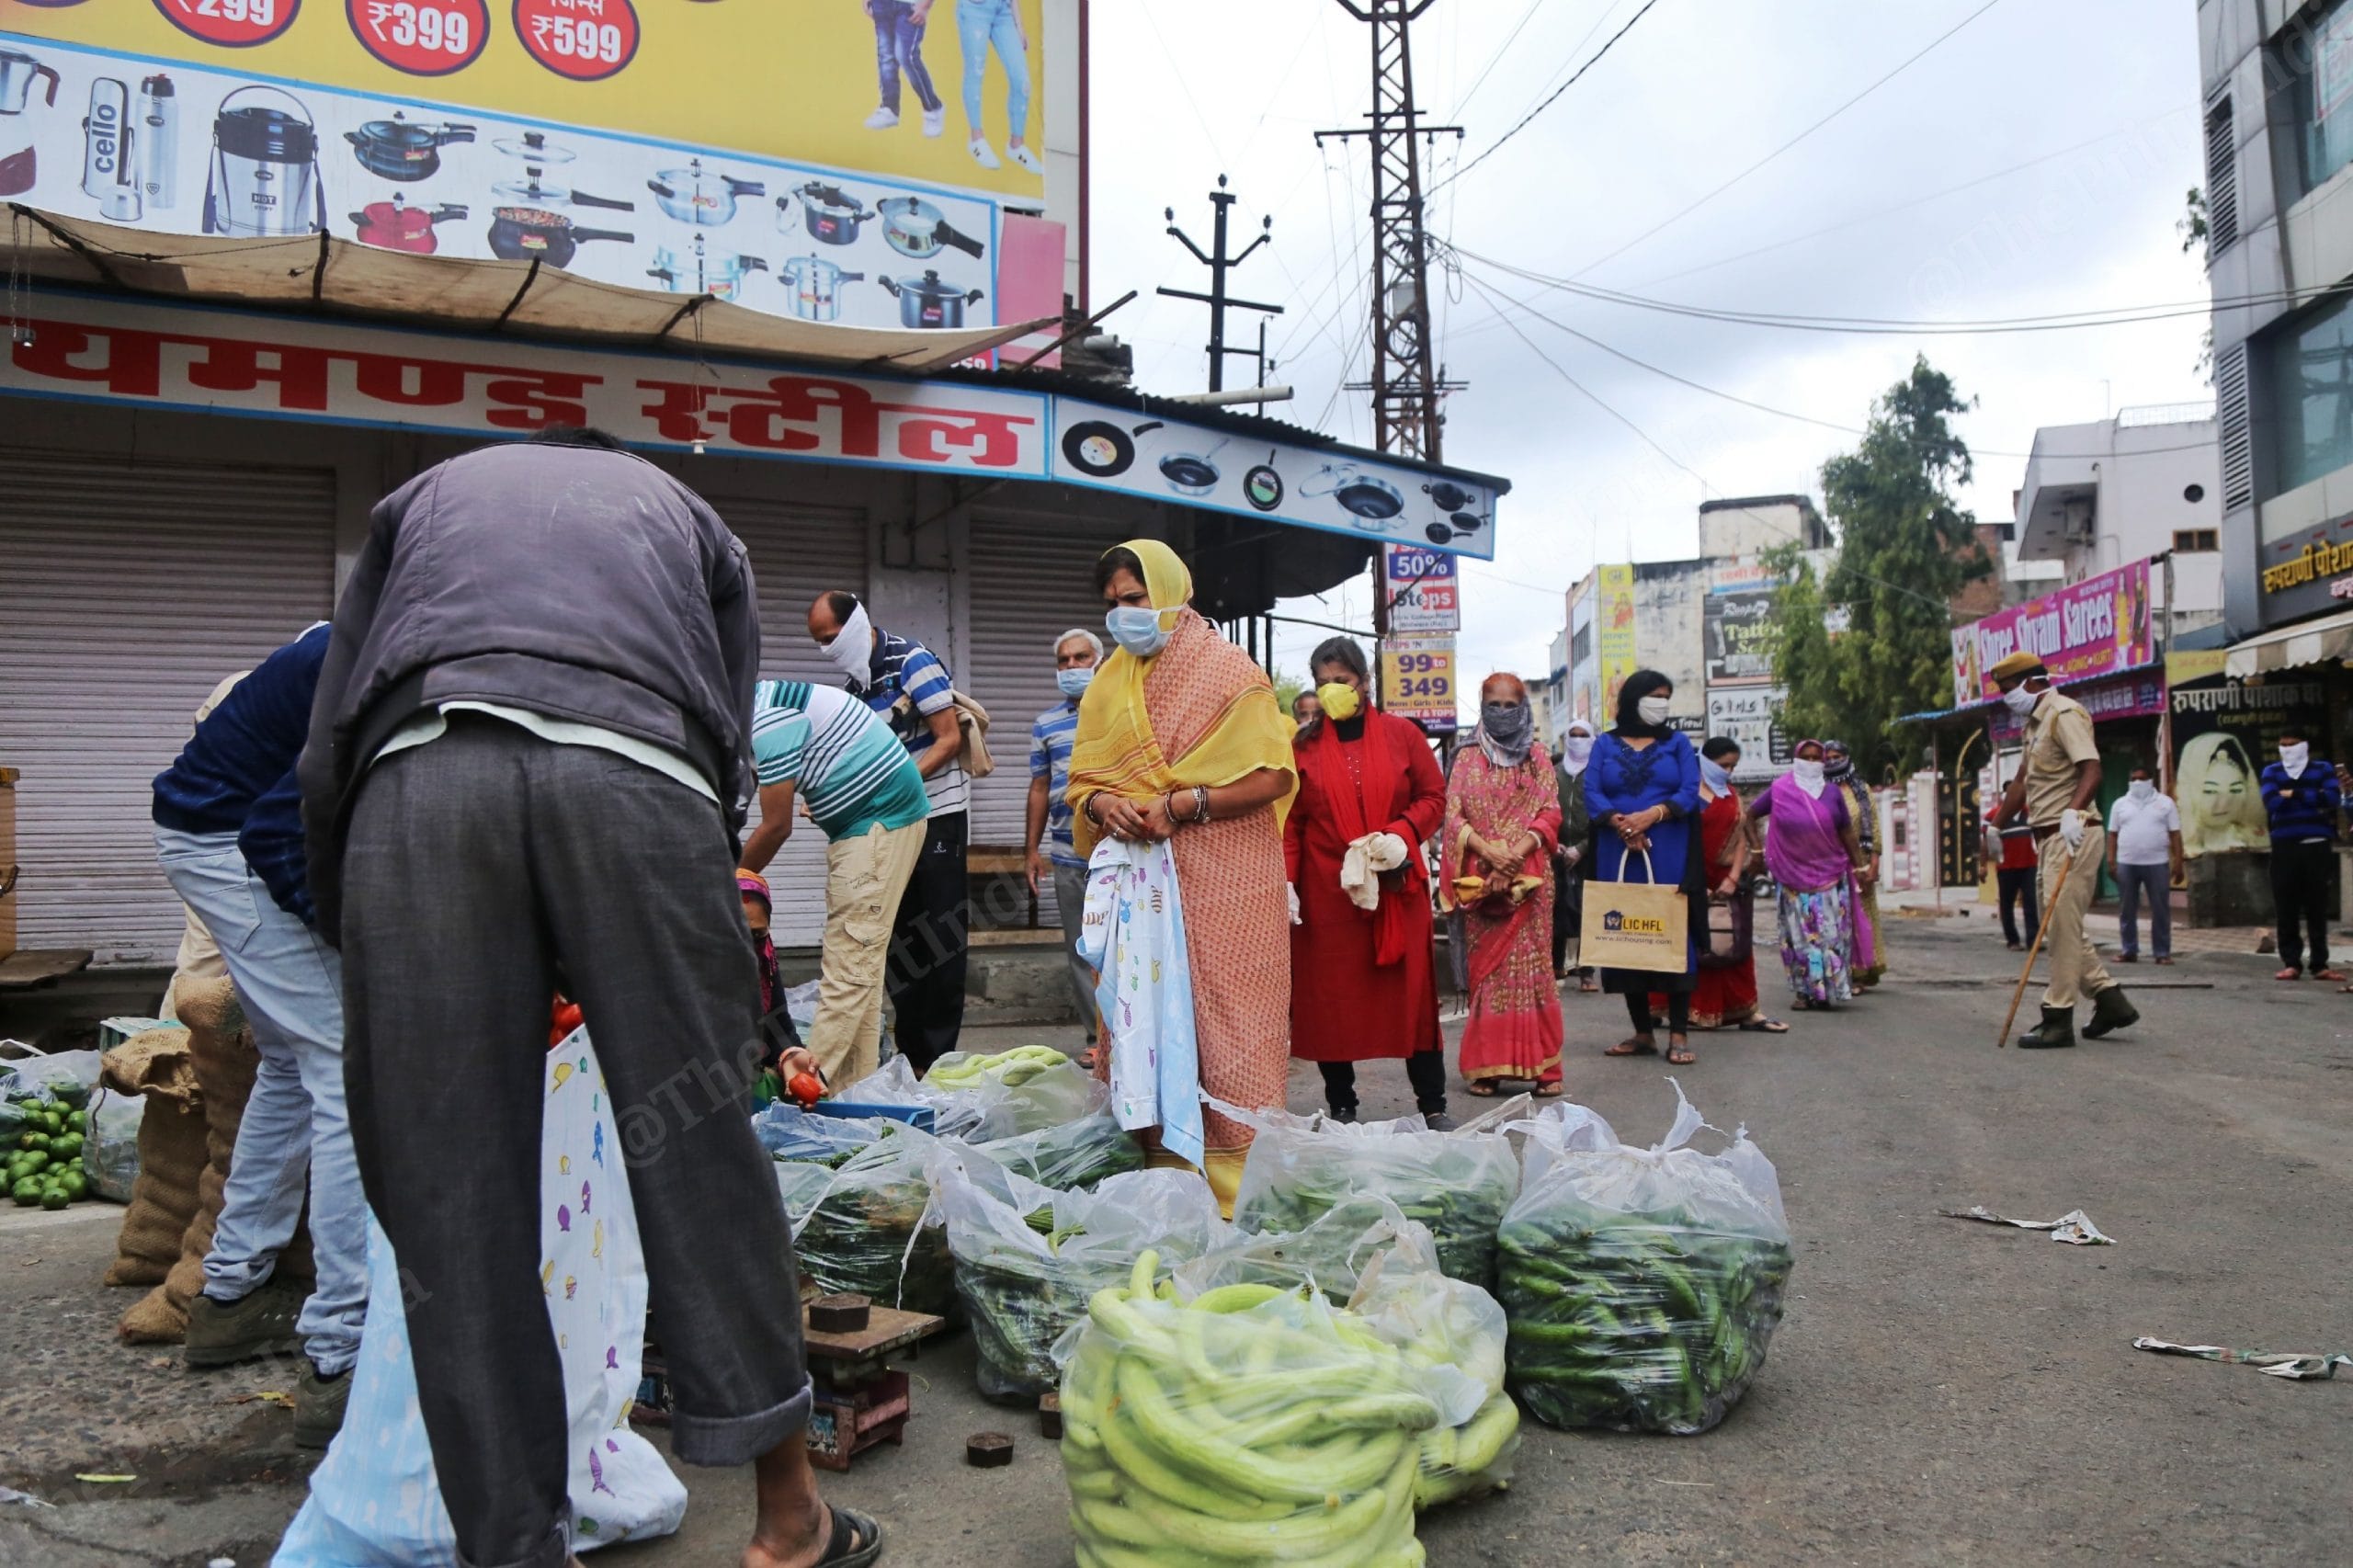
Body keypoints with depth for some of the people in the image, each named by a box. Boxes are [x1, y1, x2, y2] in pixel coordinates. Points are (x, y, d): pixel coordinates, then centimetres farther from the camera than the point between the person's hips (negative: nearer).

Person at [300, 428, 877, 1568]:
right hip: (639, 776, 0)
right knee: (700, 1155, 5)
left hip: (417, 780, 1)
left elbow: (326, 756, 25)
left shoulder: (425, 495, 37)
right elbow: (731, 758, 24)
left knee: (452, 1204, 5)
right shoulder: (685, 513, 36)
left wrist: (354, 939, 35)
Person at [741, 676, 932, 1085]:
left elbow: (777, 826, -15)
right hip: (870, 823, 10)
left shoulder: (767, 717, -17)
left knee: (847, 967, -9)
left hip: (880, 821, -10)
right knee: (857, 965, 10)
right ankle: (855, 1085, 14)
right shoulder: (768, 702, 14)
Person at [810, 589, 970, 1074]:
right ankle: (909, 1056, 17)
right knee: (901, 941, 10)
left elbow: (949, 740, -15)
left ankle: (936, 1060, 0)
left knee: (938, 942, -4)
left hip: (937, 815, -8)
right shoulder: (855, 682, 13)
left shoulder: (913, 662, -11)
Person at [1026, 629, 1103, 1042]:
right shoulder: (1046, 724, 13)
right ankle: (1099, 1036, 16)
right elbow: (1039, 788, 15)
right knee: (1081, 951, 7)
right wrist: (1032, 851, 11)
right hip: (1067, 857, 4)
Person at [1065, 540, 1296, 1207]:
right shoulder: (1110, 682, 16)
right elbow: (1082, 778, 15)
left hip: (1221, 885, -5)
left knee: (1222, 1026, -3)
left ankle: (1239, 1188, 5)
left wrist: (1181, 807, -16)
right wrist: (1101, 804, -8)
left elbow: (1274, 775, -9)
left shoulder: (1227, 670, -1)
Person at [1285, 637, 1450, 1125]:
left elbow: (1433, 797, 6)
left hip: (1397, 887, 0)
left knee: (1411, 990, 3)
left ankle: (1433, 1106, 13)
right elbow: (1290, 821, 2)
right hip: (1326, 892, 0)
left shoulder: (1401, 735, 5)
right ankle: (1341, 1107, 16)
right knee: (1330, 996, 3)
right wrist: (1286, 882, -8)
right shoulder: (1304, 746, 5)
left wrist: (1402, 834, -12)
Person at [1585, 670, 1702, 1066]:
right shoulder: (1605, 744, 13)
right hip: (1618, 854, 1)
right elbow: (1591, 792, 1)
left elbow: (1690, 792, 0)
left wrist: (1652, 815, -15)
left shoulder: (1677, 742, 12)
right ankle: (1642, 1033, 10)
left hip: (1669, 854, -1)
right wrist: (1618, 822, -16)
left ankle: (1679, 1034, -4)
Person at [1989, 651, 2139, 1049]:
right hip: (2050, 836, 10)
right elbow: (2023, 781, 27)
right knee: (2059, 925, 12)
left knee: (2061, 926, -8)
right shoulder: (2035, 722, 19)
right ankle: (2110, 999, 19)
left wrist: (2073, 811, -38)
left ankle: (2058, 1018, -4)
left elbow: (2091, 770, -24)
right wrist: (1998, 825, 30)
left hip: (2072, 835, -10)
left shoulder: (2064, 714, -12)